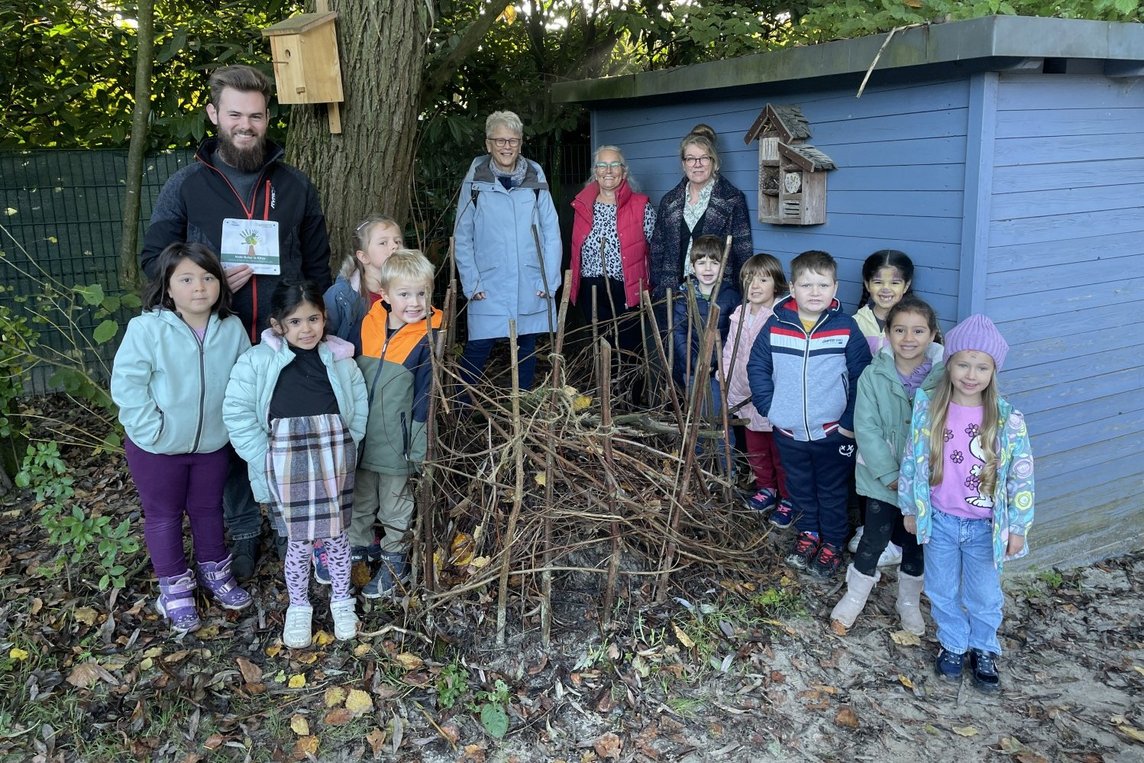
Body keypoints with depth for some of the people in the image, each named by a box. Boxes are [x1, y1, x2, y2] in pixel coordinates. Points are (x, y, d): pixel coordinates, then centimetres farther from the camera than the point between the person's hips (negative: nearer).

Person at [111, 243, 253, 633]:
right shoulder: (147, 328, -21)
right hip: (158, 447, -3)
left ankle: (214, 570, 42)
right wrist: (153, 430, -19)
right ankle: (174, 587, 31)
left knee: (208, 508, 21)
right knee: (163, 515, 13)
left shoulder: (232, 328, -9)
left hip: (213, 443, 3)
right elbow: (126, 383, -18)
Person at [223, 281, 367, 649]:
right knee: (299, 541, 9)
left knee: (336, 534, 14)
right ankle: (298, 607, 31)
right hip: (287, 464, -1)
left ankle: (341, 600, 35)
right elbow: (237, 412, -6)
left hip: (334, 462, 2)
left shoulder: (339, 358, -1)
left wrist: (344, 449, -1)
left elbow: (358, 408, 5)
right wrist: (265, 458, -8)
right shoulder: (258, 361, -7)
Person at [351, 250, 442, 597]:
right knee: (359, 500, 22)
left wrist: (419, 448, -12)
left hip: (396, 442, -4)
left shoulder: (427, 339, -16)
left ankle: (394, 560, 32)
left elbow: (425, 397, -13)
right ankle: (356, 547, 42)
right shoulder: (368, 325, -4)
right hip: (360, 437, 4)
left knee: (395, 505, 14)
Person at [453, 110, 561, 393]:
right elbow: (462, 236, 1)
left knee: (527, 348, 11)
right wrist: (472, 283, -5)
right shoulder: (475, 180, -1)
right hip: (489, 287, -2)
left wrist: (550, 280, -2)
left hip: (530, 285, 2)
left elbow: (551, 232, 4)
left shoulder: (535, 178, 3)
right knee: (478, 349, -2)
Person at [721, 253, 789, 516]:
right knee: (755, 450, 22)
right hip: (747, 399, 7)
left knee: (781, 452, 9)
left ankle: (788, 497, 25)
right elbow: (729, 351, 12)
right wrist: (726, 384, 9)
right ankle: (766, 489, 41)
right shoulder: (739, 315, 4)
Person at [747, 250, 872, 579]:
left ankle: (832, 542, 31)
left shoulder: (846, 328, -11)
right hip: (788, 431, 2)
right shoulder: (775, 326, -7)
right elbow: (757, 366, 2)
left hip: (832, 431, -2)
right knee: (800, 487, 20)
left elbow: (861, 377, -7)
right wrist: (769, 406, -6)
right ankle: (807, 533, 40)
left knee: (832, 490, 14)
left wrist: (850, 422, -9)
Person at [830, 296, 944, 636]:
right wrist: (889, 474, -17)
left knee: (915, 542, 17)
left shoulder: (943, 378, -11)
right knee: (875, 538, 8)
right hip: (881, 477, -1)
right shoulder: (873, 376, -11)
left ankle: (909, 602, 39)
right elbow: (866, 429, -13)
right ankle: (854, 597, 31)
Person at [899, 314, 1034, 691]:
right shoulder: (928, 410, -11)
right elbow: (912, 461, -1)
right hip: (939, 520, 1)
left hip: (985, 526, -1)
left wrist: (1017, 528, -5)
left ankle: (983, 651, 41)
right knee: (942, 592, 18)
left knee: (984, 596, 17)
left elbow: (1021, 475, -8)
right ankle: (952, 645, 41)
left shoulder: (1007, 419, -15)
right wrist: (910, 509, 4)